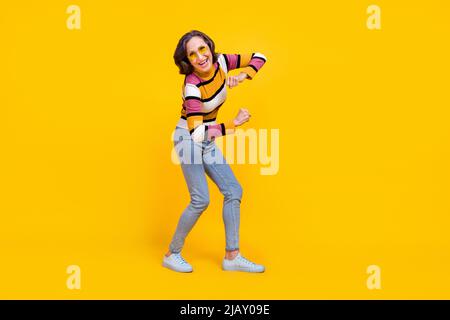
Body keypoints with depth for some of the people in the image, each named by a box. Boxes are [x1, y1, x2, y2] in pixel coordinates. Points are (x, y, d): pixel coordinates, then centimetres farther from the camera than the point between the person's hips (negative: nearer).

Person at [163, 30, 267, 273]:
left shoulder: (220, 62, -10)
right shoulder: (192, 86, -27)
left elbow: (259, 57, 3)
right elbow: (197, 133, -33)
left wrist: (243, 75, -16)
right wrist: (234, 123, -29)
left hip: (208, 140, 7)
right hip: (188, 138, -7)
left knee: (233, 191, 2)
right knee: (201, 199, -13)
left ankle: (232, 256, 11)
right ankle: (172, 254, 7)